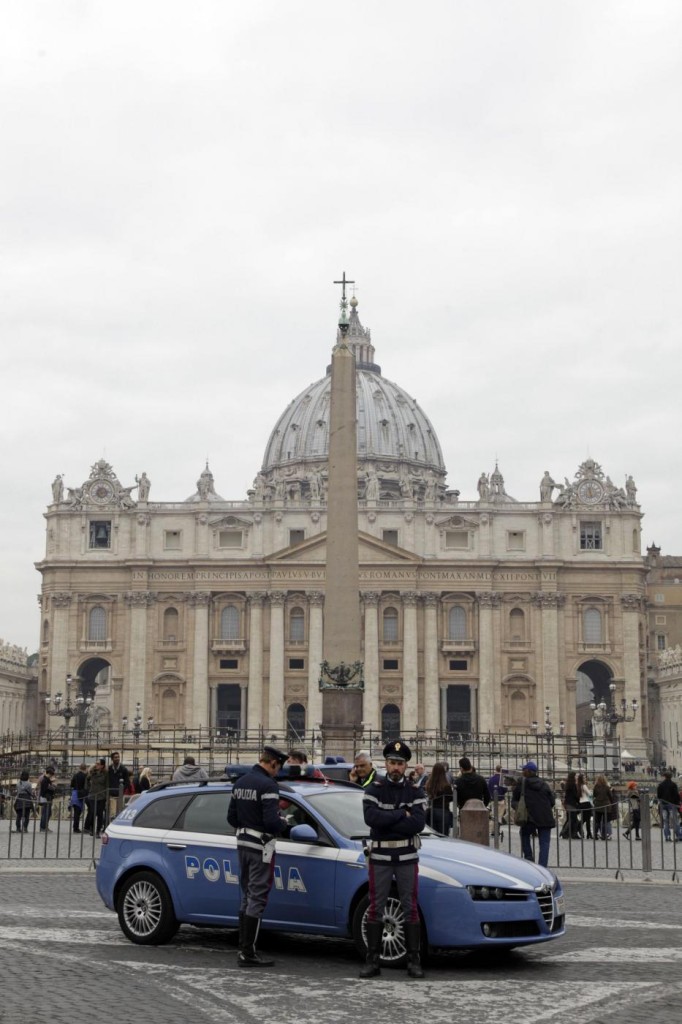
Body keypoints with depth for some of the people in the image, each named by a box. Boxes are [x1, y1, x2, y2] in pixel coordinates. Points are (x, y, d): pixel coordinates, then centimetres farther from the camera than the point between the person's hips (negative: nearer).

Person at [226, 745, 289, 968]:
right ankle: (248, 953, -4)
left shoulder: (240, 782, 11)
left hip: (243, 842, 9)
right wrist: (283, 825, -5)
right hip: (261, 846, -9)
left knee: (247, 895, 16)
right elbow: (271, 821, -24)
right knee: (257, 897, -4)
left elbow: (231, 817, 14)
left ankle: (243, 948, 19)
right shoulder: (267, 785, -18)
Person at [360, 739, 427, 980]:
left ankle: (414, 961, 10)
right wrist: (401, 815, -15)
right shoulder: (374, 789, 1)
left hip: (407, 856, 1)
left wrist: (385, 821, -16)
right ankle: (372, 961, 9)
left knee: (410, 908, 3)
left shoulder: (415, 792, 2)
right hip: (379, 856, 0)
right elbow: (371, 817, -17)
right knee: (375, 908, 3)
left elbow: (418, 823, -14)